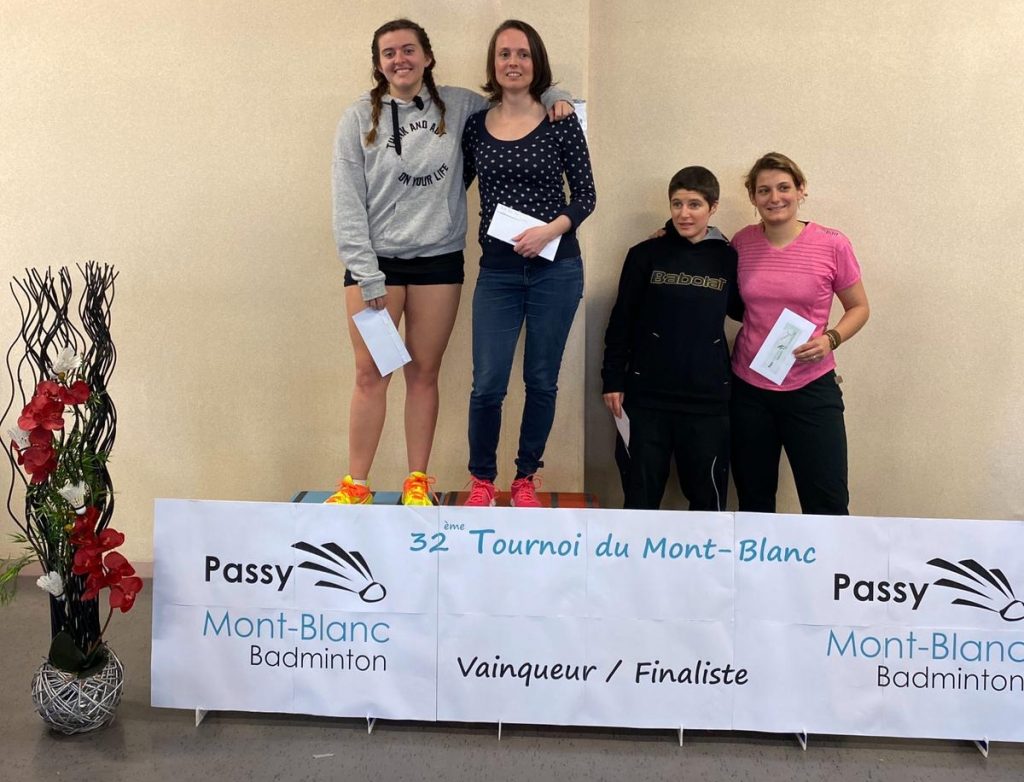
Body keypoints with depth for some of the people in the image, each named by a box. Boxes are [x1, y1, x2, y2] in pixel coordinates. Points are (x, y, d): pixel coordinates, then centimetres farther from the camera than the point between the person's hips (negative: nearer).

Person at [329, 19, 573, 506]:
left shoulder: (458, 106, 5)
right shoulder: (359, 119, 0)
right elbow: (347, 204, -3)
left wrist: (554, 97, 0)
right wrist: (367, 276, -10)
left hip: (438, 261, 1)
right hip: (376, 261, -1)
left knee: (424, 373, 7)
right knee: (370, 374, -1)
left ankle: (417, 482, 17)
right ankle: (356, 484, 10)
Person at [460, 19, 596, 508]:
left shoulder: (560, 123, -1)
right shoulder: (475, 126, 5)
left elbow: (585, 195, 0)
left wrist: (552, 229, -16)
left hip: (556, 269, -1)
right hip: (497, 271, 1)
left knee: (541, 381, 8)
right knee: (488, 384, -2)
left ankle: (525, 479, 25)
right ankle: (481, 480, 19)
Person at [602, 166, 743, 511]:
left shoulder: (728, 259, 2)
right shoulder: (645, 255, -1)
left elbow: (741, 311, 17)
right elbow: (621, 320, 3)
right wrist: (612, 379, 0)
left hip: (708, 398, 1)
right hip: (647, 396, -1)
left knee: (708, 495, 10)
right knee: (641, 493, 9)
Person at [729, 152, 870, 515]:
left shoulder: (832, 244, -6)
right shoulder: (742, 243, 1)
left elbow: (859, 308, 5)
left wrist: (830, 339, -15)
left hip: (811, 389, -2)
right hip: (748, 388, 3)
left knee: (827, 506, 0)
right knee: (753, 502, 13)